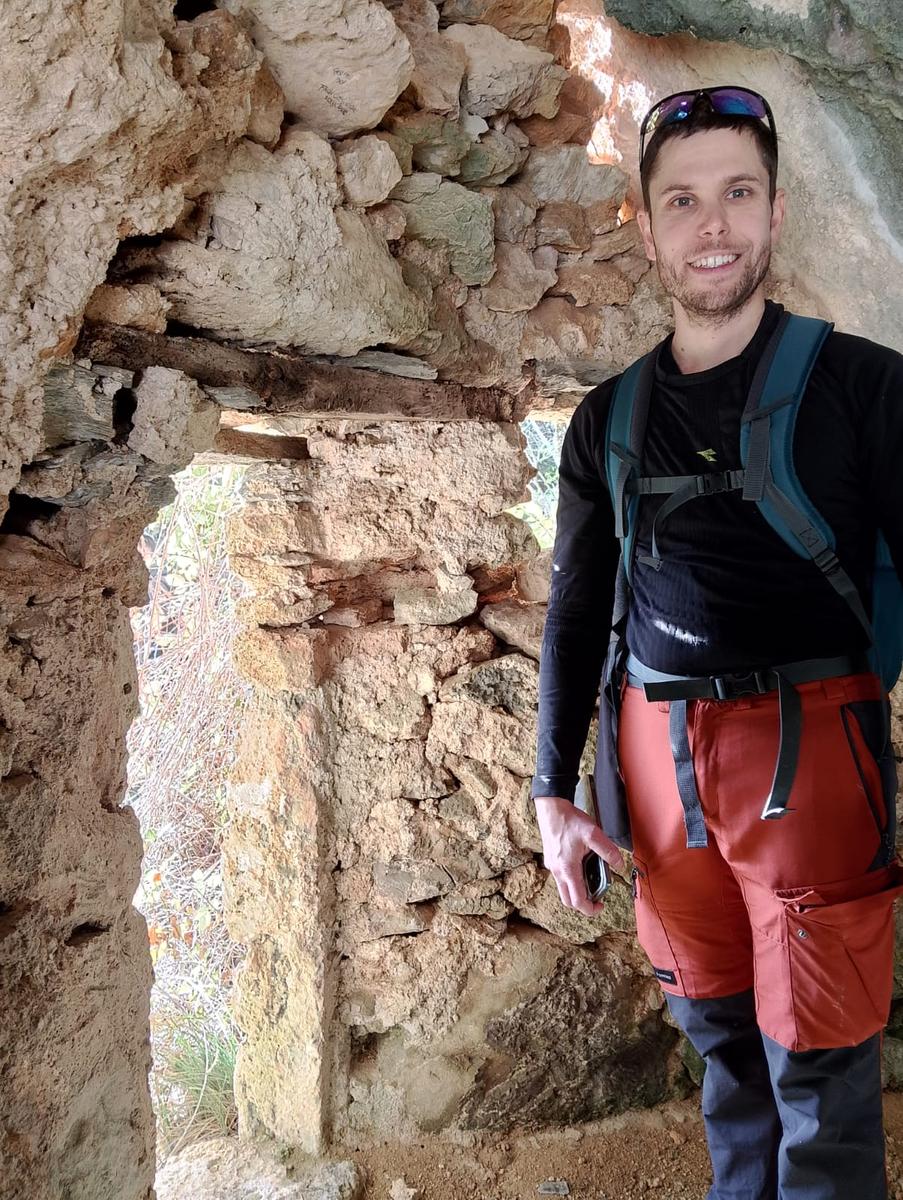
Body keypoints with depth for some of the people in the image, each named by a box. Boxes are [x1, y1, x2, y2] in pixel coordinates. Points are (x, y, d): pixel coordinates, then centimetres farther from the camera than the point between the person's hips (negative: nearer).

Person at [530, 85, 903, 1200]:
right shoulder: (606, 420, 10)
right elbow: (575, 614, 14)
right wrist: (553, 794, 9)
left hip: (810, 750, -3)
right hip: (658, 761, 3)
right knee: (721, 1039, 14)